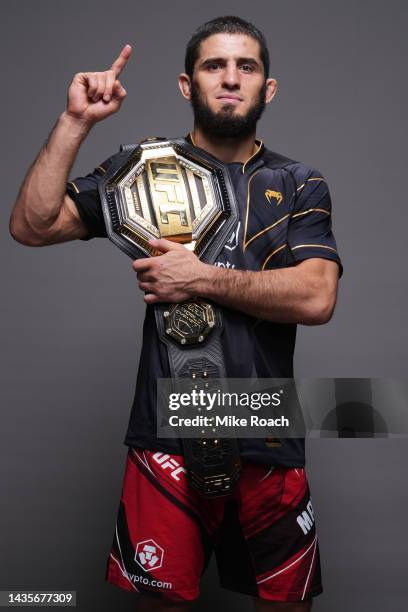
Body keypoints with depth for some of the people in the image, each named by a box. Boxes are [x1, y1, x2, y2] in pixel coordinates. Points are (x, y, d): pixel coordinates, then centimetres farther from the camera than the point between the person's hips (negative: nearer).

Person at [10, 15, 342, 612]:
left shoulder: (300, 185, 7)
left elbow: (316, 298, -9)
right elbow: (31, 226, -4)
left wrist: (201, 278, -11)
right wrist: (75, 123, -9)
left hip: (269, 439, 1)